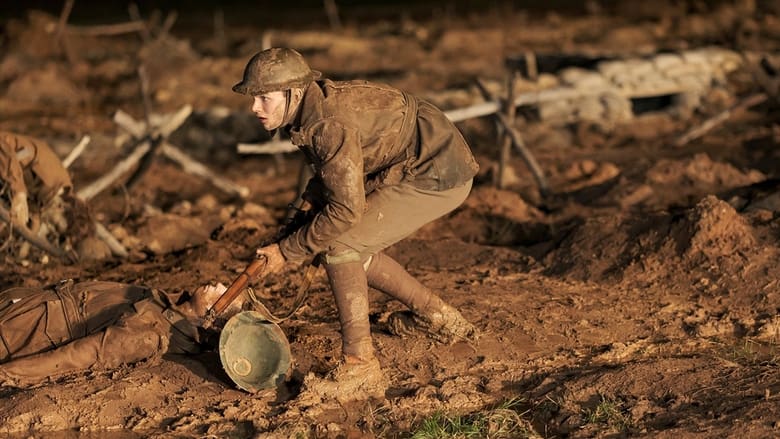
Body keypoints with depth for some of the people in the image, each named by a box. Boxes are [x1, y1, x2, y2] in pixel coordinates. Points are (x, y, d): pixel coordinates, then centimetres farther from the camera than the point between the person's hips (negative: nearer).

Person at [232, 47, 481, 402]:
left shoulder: (330, 124, -26)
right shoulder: (311, 110, 4)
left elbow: (345, 210, -26)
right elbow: (330, 173, 21)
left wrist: (287, 250, -17)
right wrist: (308, 204, 4)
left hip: (438, 175, -10)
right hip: (427, 169, 10)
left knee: (339, 246, -15)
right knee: (353, 249, 13)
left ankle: (360, 370, -16)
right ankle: (437, 317, 27)